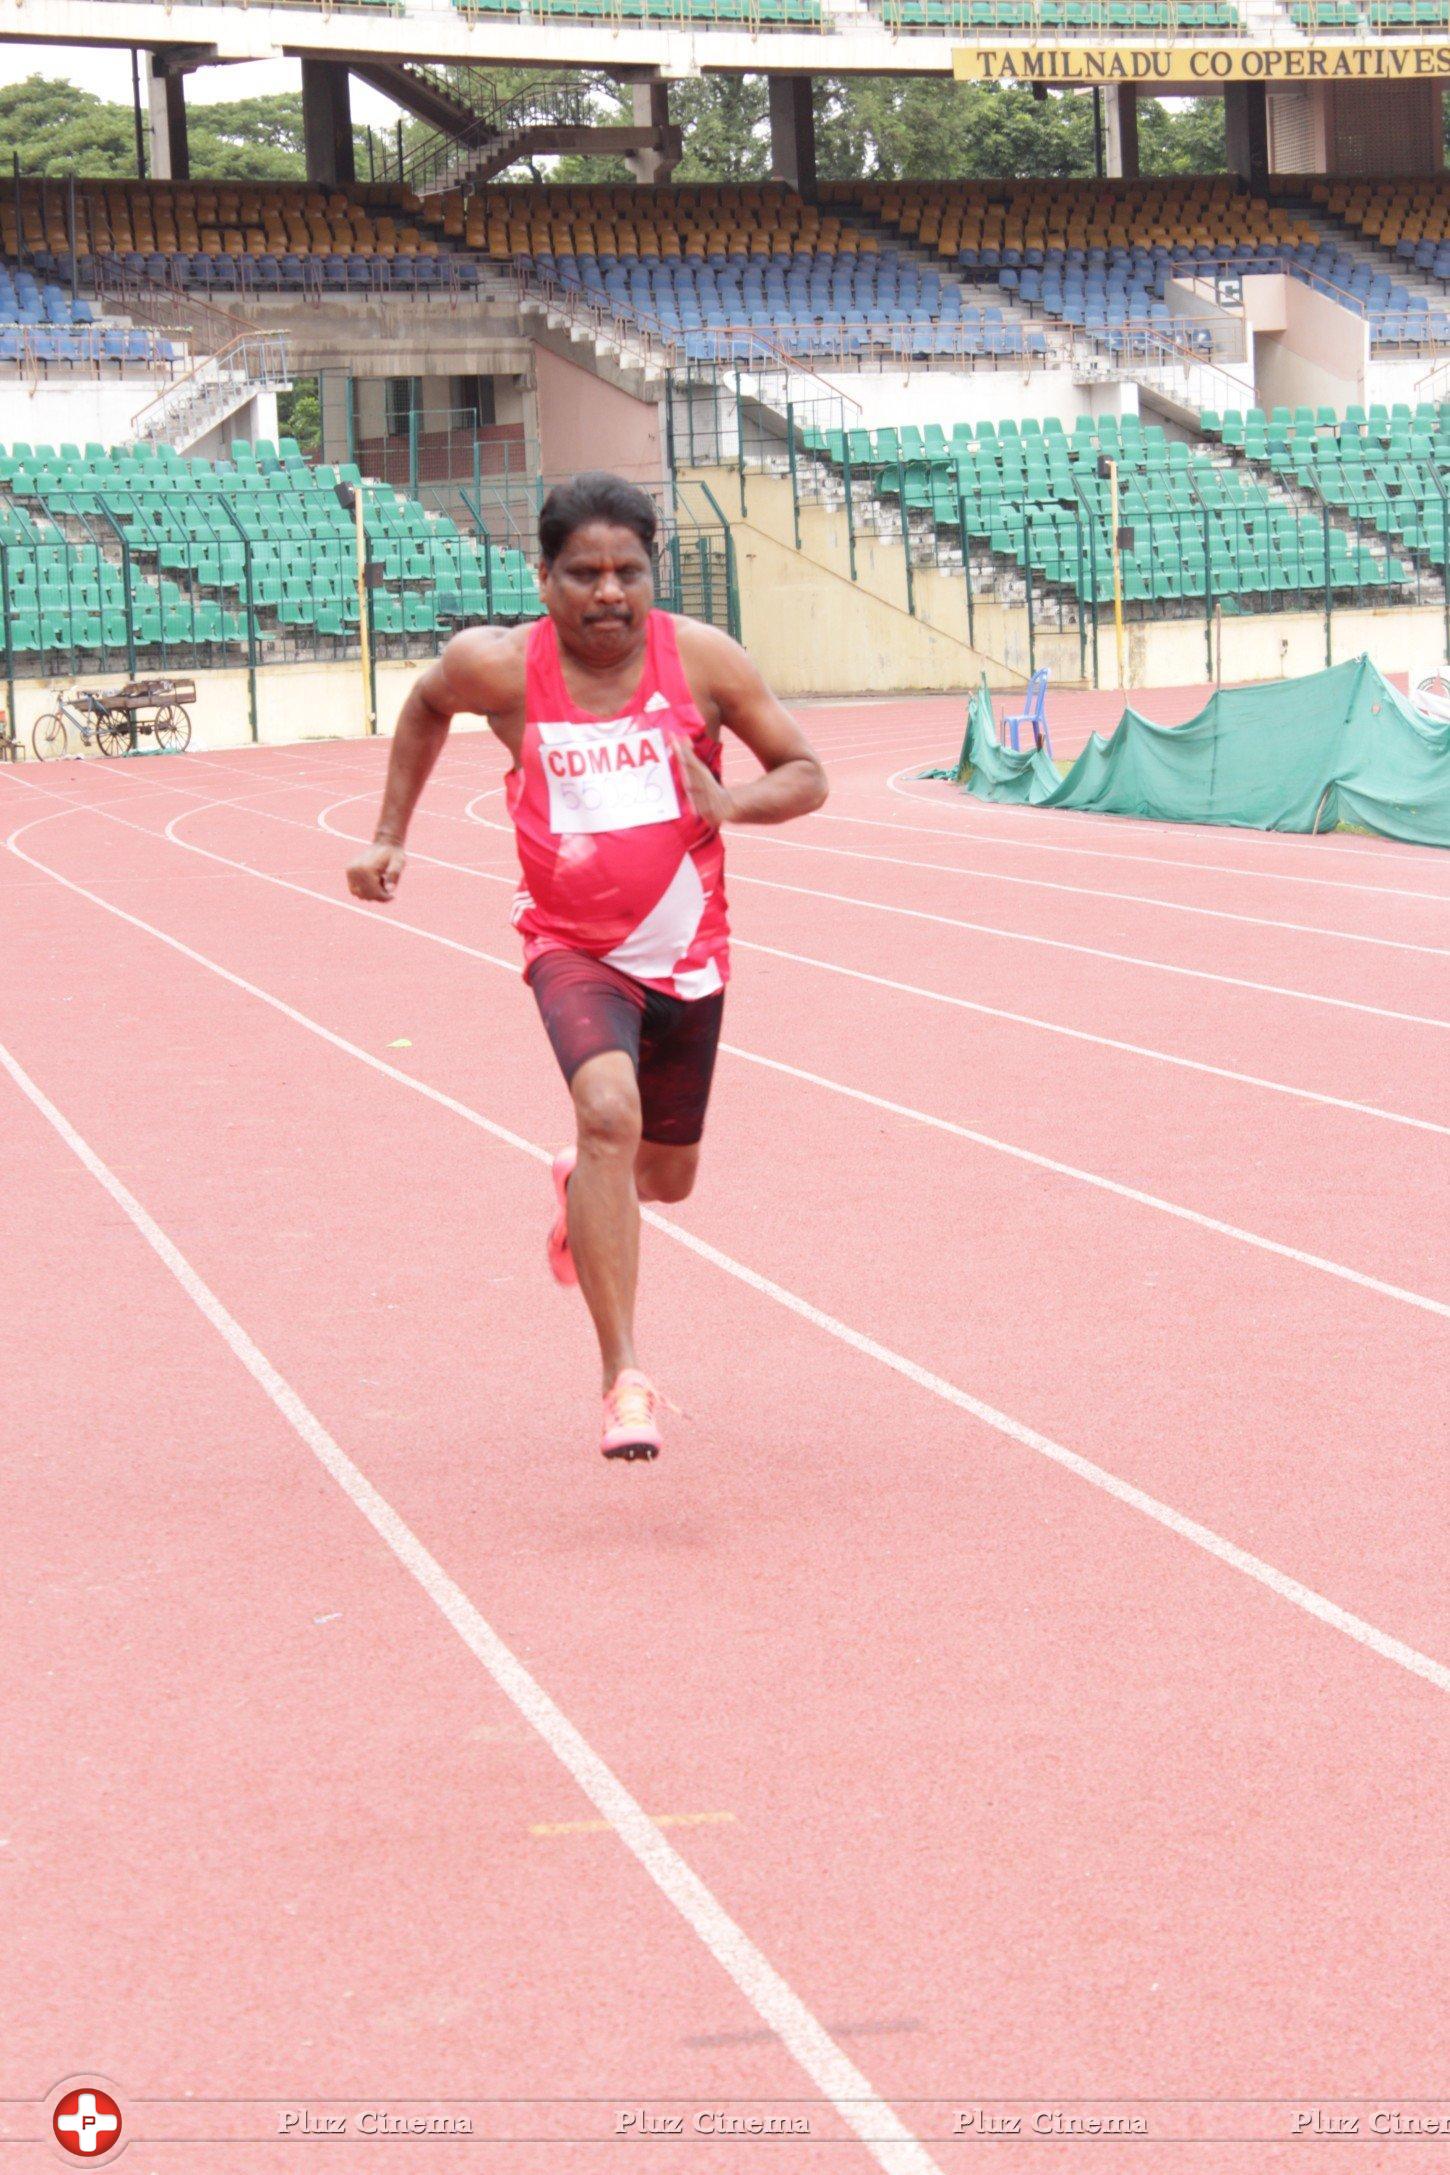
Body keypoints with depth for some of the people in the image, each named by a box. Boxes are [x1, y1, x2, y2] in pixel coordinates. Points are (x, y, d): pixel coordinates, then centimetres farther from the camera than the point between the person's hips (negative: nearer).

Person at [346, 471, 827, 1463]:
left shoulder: (702, 658, -9)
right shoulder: (500, 666, -10)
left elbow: (806, 775, -1)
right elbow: (426, 707, 14)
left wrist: (731, 802, -22)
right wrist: (390, 837, 12)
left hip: (689, 952, 3)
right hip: (574, 948, -3)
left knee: (666, 1175, 17)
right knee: (609, 1111, -31)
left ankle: (583, 1183, 58)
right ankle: (626, 1379, -29)